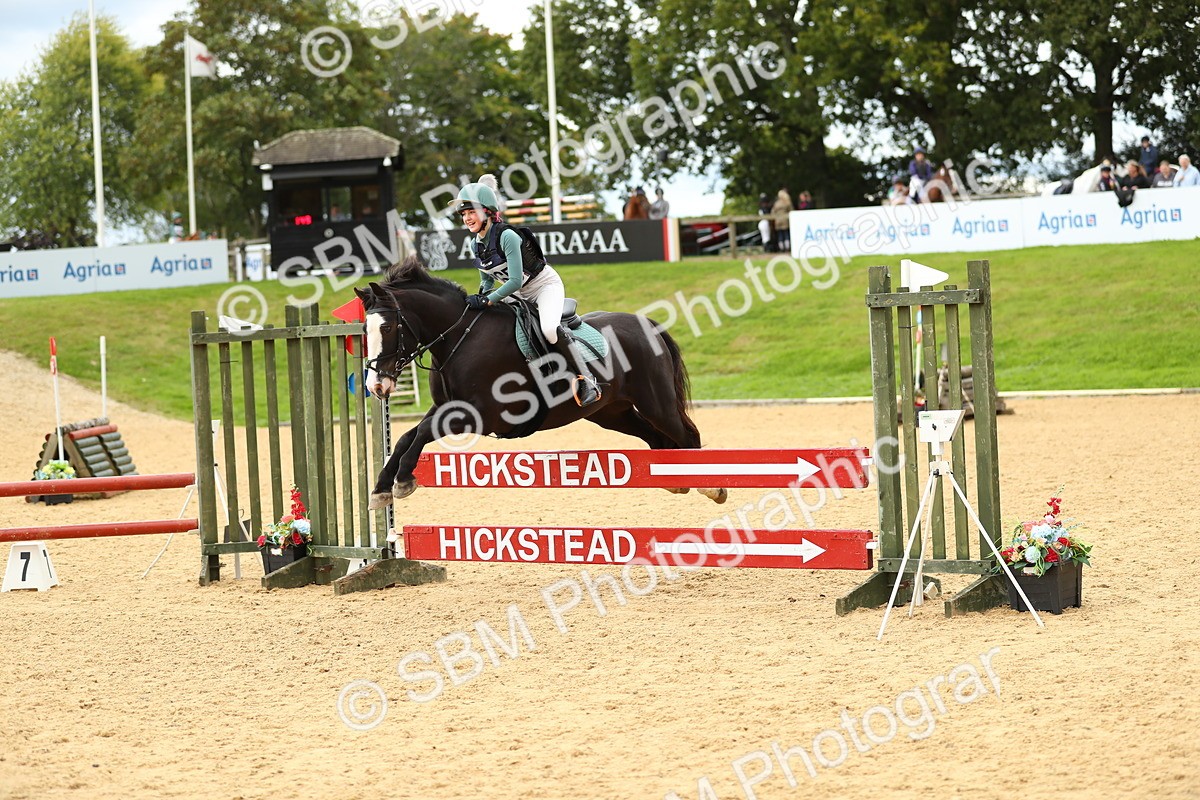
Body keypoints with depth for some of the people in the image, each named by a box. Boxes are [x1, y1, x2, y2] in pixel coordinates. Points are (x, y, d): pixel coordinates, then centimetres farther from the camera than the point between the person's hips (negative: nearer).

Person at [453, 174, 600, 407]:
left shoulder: (507, 236, -27)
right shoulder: (476, 245, -3)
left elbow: (515, 281, -31)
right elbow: (487, 280, 11)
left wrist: (488, 301, -33)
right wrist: (481, 299, -9)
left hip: (545, 285, -9)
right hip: (519, 295, 9)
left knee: (550, 329, -35)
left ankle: (587, 379, -27)